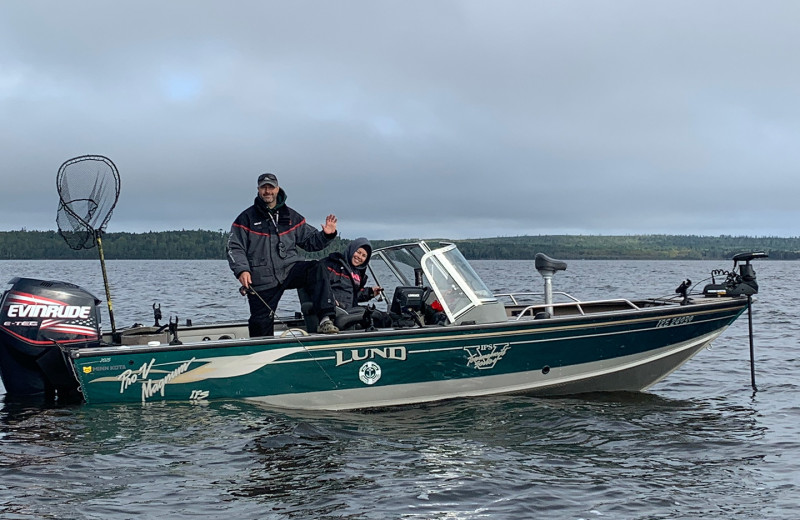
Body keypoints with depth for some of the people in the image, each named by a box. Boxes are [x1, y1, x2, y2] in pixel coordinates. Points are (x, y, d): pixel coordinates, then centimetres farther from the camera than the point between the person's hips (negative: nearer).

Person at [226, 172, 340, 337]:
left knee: (315, 269, -28)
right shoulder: (246, 218, 3)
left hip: (290, 269, 1)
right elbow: (234, 248, -2)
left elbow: (310, 241, 16)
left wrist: (326, 235, -5)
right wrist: (242, 270, -19)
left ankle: (325, 320, -35)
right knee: (261, 325, -3)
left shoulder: (291, 216, 12)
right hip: (262, 280, -1)